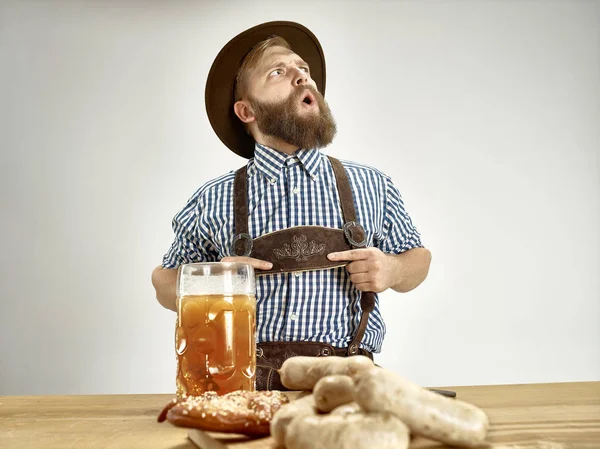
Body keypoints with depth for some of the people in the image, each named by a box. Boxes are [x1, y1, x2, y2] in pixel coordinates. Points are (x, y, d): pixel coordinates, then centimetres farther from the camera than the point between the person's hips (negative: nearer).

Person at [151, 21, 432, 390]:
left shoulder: (372, 187, 8)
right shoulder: (213, 201, 5)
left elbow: (418, 259, 21)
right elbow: (165, 284, 17)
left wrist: (392, 270, -2)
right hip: (246, 383, -1)